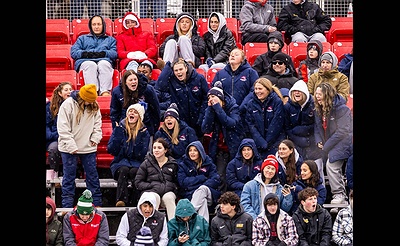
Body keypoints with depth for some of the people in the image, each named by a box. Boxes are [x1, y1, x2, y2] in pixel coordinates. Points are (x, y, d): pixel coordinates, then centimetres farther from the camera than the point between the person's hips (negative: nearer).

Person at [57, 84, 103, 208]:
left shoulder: (94, 107, 4)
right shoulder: (68, 104, -11)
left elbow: (97, 123, 13)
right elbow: (63, 128, -13)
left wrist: (95, 138, -4)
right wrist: (71, 145, -17)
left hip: (89, 147, 4)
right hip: (69, 148, -4)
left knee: (93, 176, 8)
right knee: (69, 177, 3)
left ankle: (97, 204, 16)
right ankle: (67, 206, 9)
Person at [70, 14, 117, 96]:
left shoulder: (110, 39, 32)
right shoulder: (82, 38, 33)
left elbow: (114, 53, 11)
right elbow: (73, 52, 15)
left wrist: (102, 53, -8)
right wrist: (85, 54, -5)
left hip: (104, 61, 0)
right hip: (85, 61, 0)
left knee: (103, 64, -37)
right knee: (91, 65, -37)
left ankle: (105, 92, -52)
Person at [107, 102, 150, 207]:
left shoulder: (144, 132, 5)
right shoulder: (120, 128, 8)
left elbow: (142, 155, -4)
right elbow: (111, 150, 0)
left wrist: (139, 138, -15)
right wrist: (118, 134, -9)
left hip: (137, 162, 0)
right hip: (121, 160, 0)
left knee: (134, 171, -33)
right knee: (124, 170, -33)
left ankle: (132, 203, -35)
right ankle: (121, 200, -47)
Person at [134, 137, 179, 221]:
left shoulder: (173, 164, 13)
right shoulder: (146, 163, 9)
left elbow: (177, 183, 12)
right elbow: (138, 183, 5)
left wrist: (170, 186, -10)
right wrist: (153, 186, -9)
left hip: (168, 192, 1)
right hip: (150, 191, -1)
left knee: (168, 197, -33)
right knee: (155, 197, -35)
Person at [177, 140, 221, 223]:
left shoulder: (208, 163, 13)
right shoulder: (183, 164, 10)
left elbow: (216, 180, -1)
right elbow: (183, 182, -4)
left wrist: (201, 188, -16)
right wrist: (202, 178, -7)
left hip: (209, 195, 1)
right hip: (190, 195, -1)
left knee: (203, 188, -33)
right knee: (203, 201, -34)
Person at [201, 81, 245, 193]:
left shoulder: (233, 108, -5)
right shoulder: (210, 110, 5)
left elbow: (231, 123, -24)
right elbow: (206, 129, -9)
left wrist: (218, 107, -21)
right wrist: (210, 109, -14)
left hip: (234, 148, -2)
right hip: (220, 149, 2)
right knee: (221, 177, -9)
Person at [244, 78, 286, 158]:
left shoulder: (277, 102, -4)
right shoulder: (250, 104, 7)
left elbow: (276, 125, -8)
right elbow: (250, 124, 1)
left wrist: (267, 143, -10)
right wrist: (261, 143, -10)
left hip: (274, 143, -3)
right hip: (258, 142, 3)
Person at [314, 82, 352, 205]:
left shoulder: (341, 109, -17)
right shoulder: (318, 109, 7)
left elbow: (342, 131, -21)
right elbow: (317, 127, 18)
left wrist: (326, 147, -19)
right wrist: (319, 142, -2)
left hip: (342, 143, -8)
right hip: (328, 145, 8)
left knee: (331, 164, -22)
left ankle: (339, 195, -16)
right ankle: (342, 197, 17)